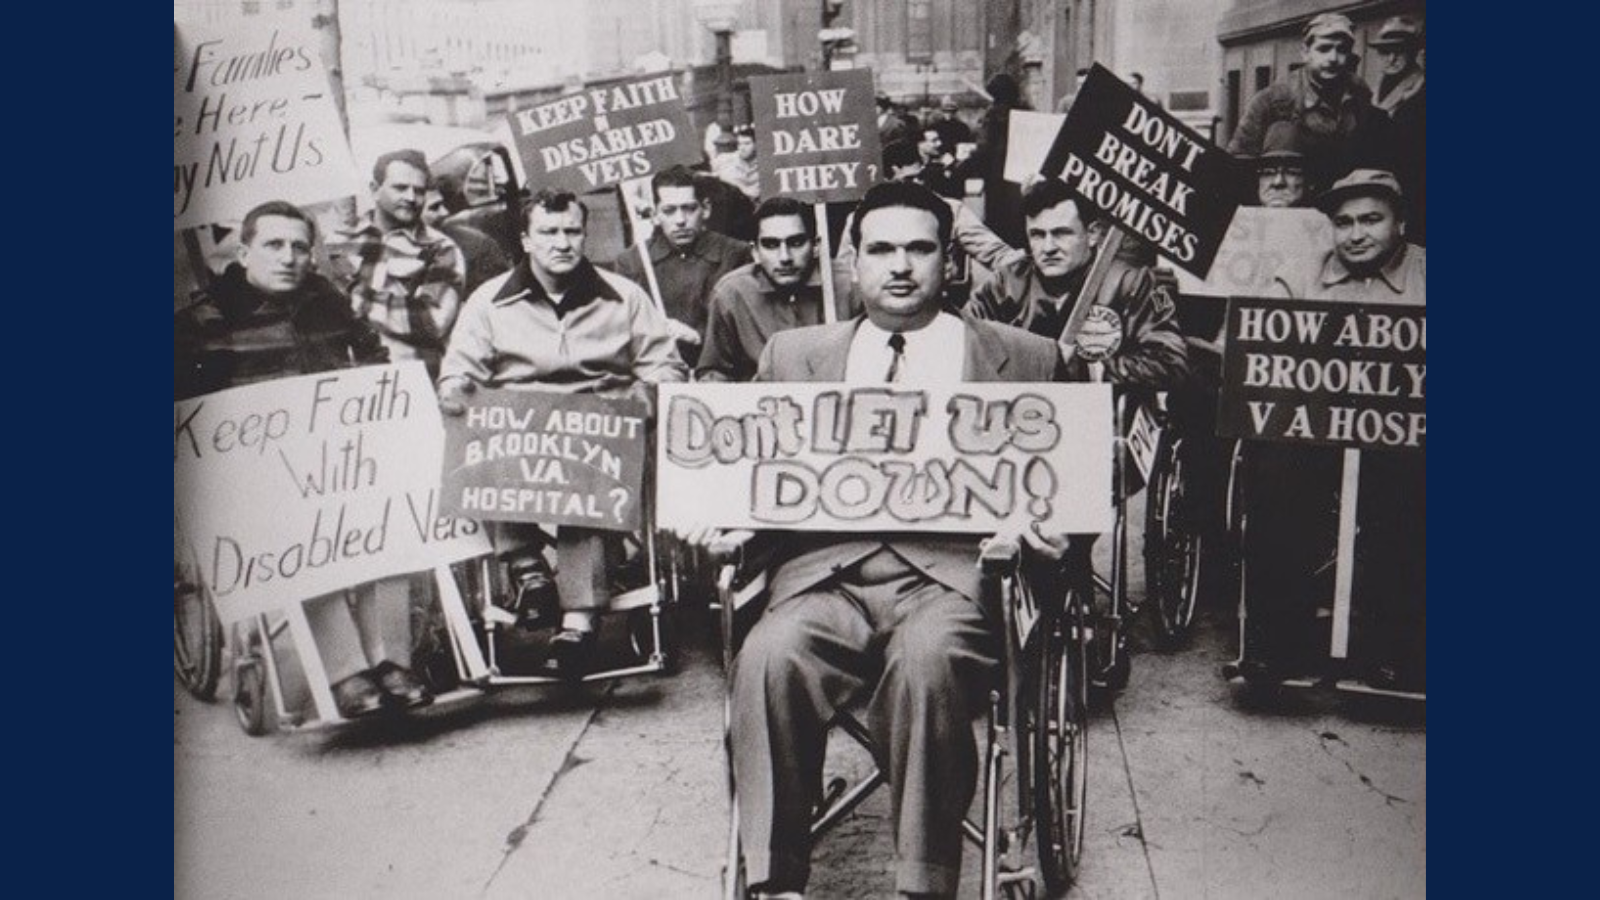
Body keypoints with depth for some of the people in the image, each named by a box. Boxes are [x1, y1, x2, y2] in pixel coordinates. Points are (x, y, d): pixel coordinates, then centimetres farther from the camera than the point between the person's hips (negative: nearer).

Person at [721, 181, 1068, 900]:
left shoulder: (1025, 361, 16)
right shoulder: (793, 354, 21)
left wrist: (1050, 527, -5)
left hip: (953, 572, -1)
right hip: (826, 571, 2)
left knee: (926, 659, -35)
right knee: (769, 657, -30)